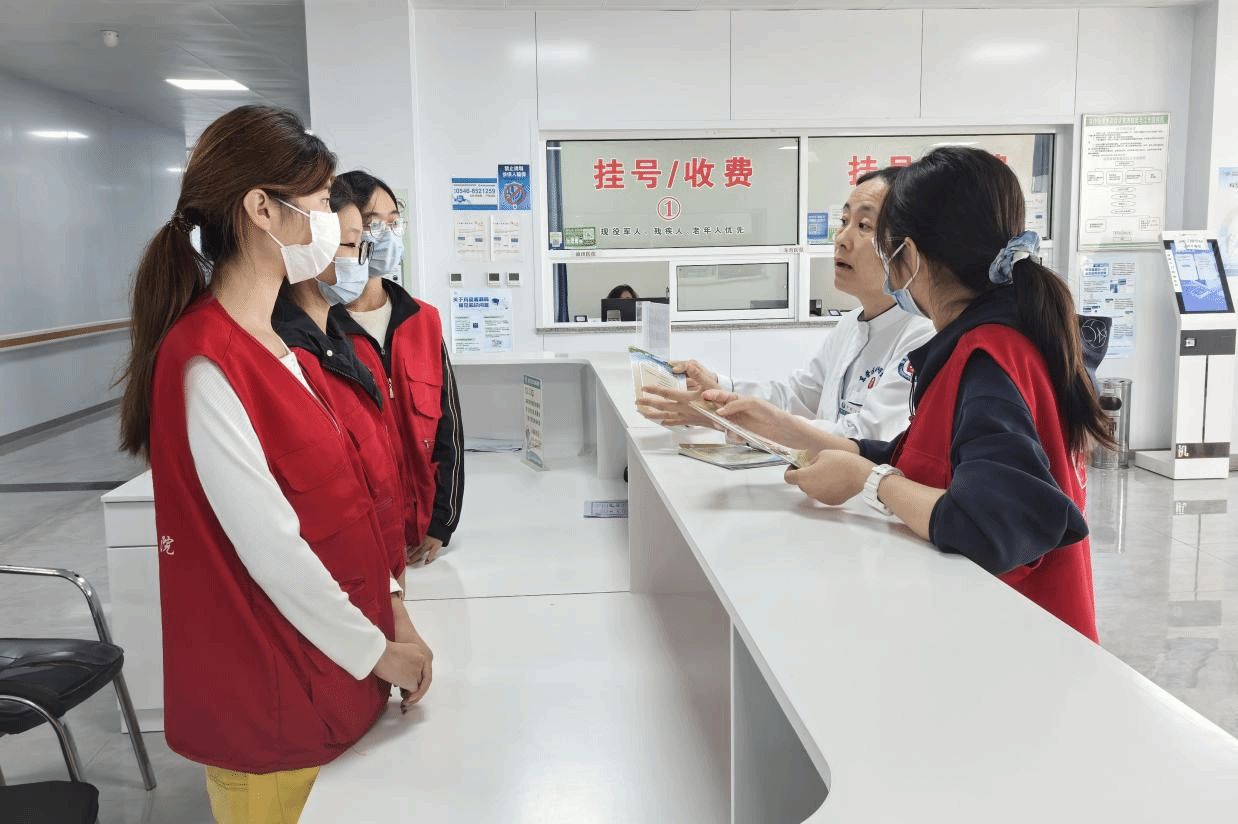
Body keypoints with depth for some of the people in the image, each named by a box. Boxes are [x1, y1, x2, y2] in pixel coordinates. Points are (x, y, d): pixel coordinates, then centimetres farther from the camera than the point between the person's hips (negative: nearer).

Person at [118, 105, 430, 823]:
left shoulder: (270, 342, 7)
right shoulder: (205, 362, -22)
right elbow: (269, 547, -23)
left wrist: (383, 596, 7)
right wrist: (376, 649, -13)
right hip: (276, 695, -8)